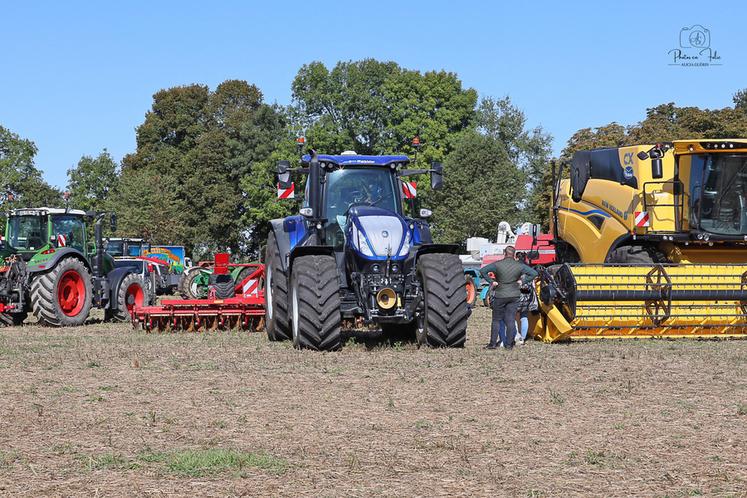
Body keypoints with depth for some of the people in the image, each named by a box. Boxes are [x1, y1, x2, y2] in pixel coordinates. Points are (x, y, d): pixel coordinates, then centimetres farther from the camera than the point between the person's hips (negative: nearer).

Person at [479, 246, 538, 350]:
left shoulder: (497, 264, -9)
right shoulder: (519, 266, -2)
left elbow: (482, 270, -14)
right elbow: (534, 273, 2)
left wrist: (492, 281, -8)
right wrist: (522, 281, 3)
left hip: (500, 296, -2)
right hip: (514, 296, 2)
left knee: (496, 320, 8)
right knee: (511, 320, 5)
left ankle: (493, 343, 6)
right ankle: (509, 344, 5)